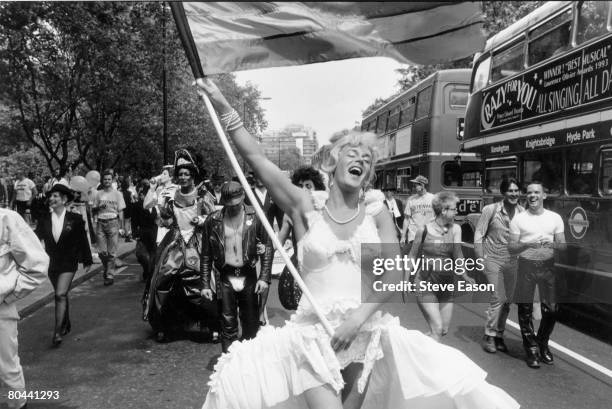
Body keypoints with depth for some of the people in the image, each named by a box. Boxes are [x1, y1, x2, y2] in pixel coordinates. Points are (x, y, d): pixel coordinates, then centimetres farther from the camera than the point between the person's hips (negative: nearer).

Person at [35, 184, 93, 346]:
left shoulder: (75, 219, -7)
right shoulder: (45, 220, 1)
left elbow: (83, 240, 0)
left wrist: (87, 260, 5)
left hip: (68, 263, -4)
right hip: (51, 263, 4)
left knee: (60, 295, -15)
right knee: (62, 295, 18)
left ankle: (58, 331, -11)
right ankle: (66, 325, 36)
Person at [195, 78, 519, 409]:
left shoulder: (377, 214, 5)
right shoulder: (306, 206, 0)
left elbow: (393, 275, -1)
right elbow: (256, 158, -5)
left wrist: (360, 314, -15)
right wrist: (224, 108, -9)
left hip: (366, 331, 2)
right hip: (315, 332, -2)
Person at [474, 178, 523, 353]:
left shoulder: (522, 211, -3)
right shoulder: (491, 210, -13)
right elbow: (478, 235, -8)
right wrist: (481, 259, -11)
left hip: (512, 261, 4)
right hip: (493, 259, -4)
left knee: (507, 301, 11)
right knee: (498, 298, -8)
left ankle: (499, 335, 27)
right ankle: (489, 336, 9)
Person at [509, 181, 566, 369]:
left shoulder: (555, 218, 6)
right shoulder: (519, 219, 0)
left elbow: (563, 245, 6)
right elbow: (511, 248, -2)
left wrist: (552, 244, -16)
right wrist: (526, 245, -21)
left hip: (548, 266, 2)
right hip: (526, 266, -2)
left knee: (551, 309, 3)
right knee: (525, 309, 1)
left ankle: (543, 344, 27)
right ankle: (531, 348, 16)